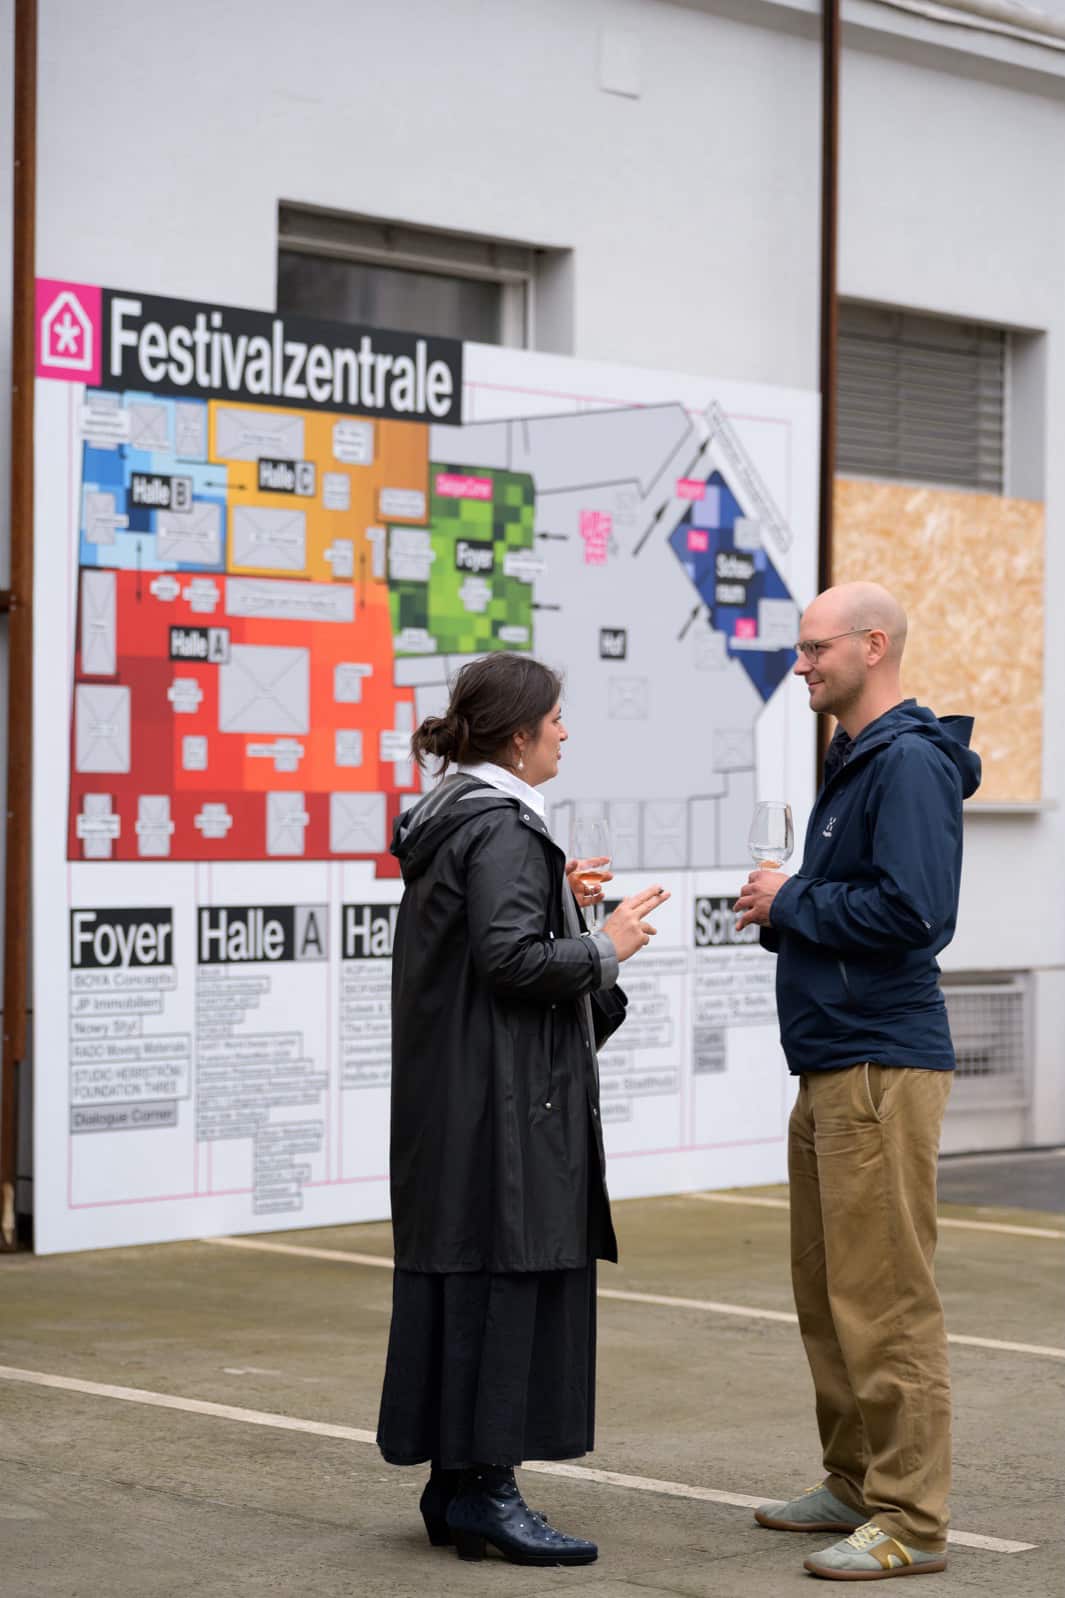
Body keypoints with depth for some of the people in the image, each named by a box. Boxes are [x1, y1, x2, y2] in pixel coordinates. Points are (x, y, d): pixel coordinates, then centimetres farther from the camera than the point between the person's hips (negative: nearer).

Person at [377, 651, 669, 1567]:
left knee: (463, 1279, 12)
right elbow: (509, 957, -24)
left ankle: (455, 1484, 17)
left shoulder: (450, 820, 15)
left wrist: (559, 898, 14)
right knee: (509, 1276, -5)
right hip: (503, 1101, -10)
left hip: (450, 1095, 10)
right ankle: (484, 1486, -2)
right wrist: (607, 947, -11)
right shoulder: (502, 830, -16)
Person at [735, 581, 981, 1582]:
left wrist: (789, 903, -11)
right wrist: (784, 914, 5)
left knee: (884, 1299, -7)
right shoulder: (852, 761, 18)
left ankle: (909, 1520, -2)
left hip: (882, 1066, -10)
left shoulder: (910, 763, -14)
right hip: (830, 1061, 10)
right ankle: (855, 1486, 26)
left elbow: (911, 912, -24)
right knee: (828, 1292, 16)